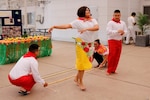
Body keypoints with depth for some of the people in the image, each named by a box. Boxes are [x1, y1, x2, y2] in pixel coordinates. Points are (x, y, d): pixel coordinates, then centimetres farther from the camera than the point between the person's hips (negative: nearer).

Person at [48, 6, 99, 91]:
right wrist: (54, 26, -21)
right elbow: (66, 26, -13)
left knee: (86, 62, 10)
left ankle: (77, 78, 29)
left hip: (90, 44, 4)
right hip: (81, 44, -4)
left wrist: (86, 29, -29)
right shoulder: (78, 21, -7)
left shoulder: (93, 20, 3)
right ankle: (80, 82, 13)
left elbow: (97, 27, -15)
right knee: (82, 63, -1)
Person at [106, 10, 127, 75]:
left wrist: (123, 32, -13)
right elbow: (108, 32, -20)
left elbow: (125, 30, 10)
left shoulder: (123, 23, 9)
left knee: (117, 56, 7)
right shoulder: (110, 23, -8)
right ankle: (109, 70, 2)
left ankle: (113, 70, 18)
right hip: (112, 41, -6)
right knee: (112, 55, -9)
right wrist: (117, 31, -27)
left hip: (119, 41, 6)